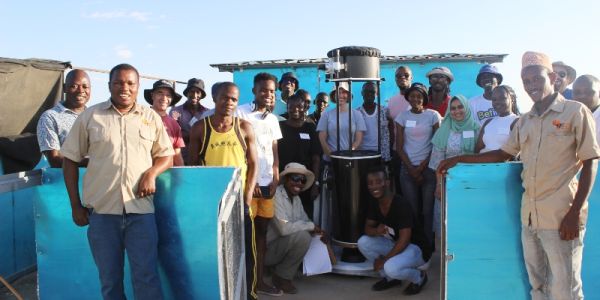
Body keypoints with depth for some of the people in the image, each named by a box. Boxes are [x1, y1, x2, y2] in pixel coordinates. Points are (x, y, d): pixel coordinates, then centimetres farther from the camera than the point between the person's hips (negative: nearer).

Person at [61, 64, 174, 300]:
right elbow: (70, 159, 7)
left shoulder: (151, 117, 7)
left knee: (147, 278, 0)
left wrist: (151, 173, -10)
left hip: (141, 210, 0)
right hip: (101, 211, 0)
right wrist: (75, 205, 4)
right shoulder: (90, 116, 3)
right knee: (109, 280, 12)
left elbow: (166, 155, 13)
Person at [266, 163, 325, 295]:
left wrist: (318, 231, -10)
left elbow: (305, 221, 12)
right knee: (302, 236, -26)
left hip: (281, 246, 9)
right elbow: (284, 228, -30)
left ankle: (281, 268, 12)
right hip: (267, 249, -9)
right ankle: (282, 277, -6)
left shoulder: (296, 198, 8)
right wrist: (311, 226, -18)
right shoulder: (276, 196, -21)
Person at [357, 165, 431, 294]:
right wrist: (376, 231, -24)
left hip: (416, 248, -7)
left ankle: (419, 277, 1)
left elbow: (404, 240, -29)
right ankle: (390, 278, 8)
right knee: (363, 242, -9)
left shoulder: (401, 205, -27)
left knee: (391, 268, -33)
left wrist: (384, 260, -23)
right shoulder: (374, 203, -5)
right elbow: (367, 227, 0)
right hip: (395, 244, 8)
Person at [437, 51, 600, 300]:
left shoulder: (576, 111, -4)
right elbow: (503, 154, 22)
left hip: (561, 216, -6)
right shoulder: (524, 121, 13)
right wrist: (458, 159, 16)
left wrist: (576, 213, -12)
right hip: (529, 215, 6)